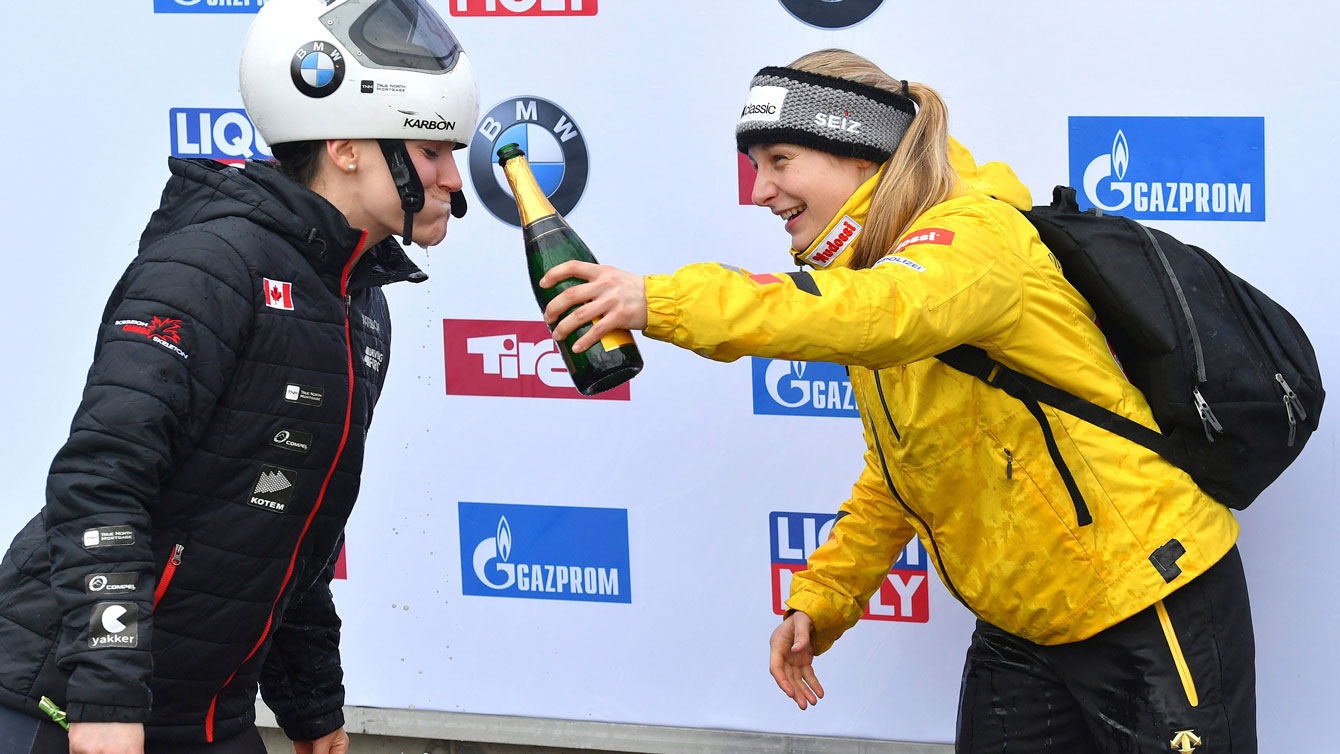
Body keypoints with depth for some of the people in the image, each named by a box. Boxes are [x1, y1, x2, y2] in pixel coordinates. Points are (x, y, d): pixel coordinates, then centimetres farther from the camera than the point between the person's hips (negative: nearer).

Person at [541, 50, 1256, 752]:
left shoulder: (975, 232, -17)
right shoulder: (866, 267, 11)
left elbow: (891, 311, -42)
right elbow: (890, 480, 22)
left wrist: (663, 301, -48)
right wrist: (819, 599, 10)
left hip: (1149, 613, -9)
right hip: (1018, 631, 9)